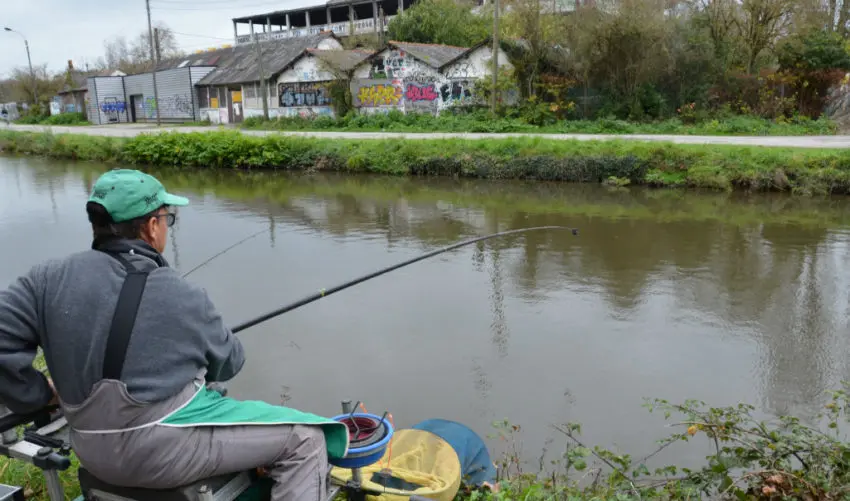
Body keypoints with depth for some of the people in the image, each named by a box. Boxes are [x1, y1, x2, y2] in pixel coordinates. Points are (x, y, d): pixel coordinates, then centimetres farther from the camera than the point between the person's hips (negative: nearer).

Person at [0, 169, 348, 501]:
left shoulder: (50, 279, -5)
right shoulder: (183, 298, -15)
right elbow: (227, 363, 0)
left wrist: (38, 395, 4)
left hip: (95, 452, 8)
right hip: (161, 449, -7)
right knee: (304, 439, 0)